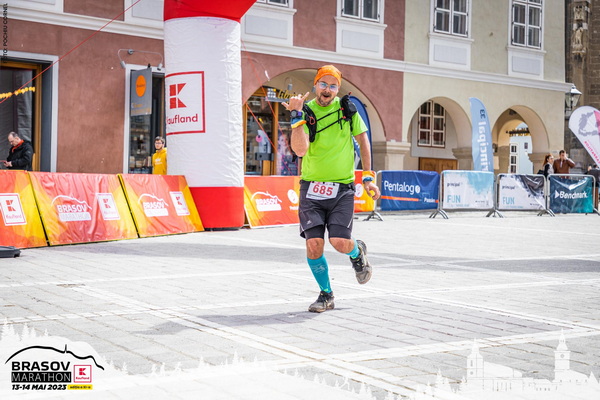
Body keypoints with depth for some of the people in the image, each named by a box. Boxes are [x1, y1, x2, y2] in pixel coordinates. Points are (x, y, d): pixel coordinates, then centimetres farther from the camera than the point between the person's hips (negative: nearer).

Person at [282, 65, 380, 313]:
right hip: (311, 187, 0)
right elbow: (300, 150, -16)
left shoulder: (347, 108, 3)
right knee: (314, 244, -8)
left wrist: (367, 177, 9)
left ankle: (357, 252, 26)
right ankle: (326, 295, 14)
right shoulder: (305, 112, -2)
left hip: (342, 188, 0)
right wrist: (297, 116, -22)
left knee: (340, 242, -13)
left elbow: (362, 139, 13)